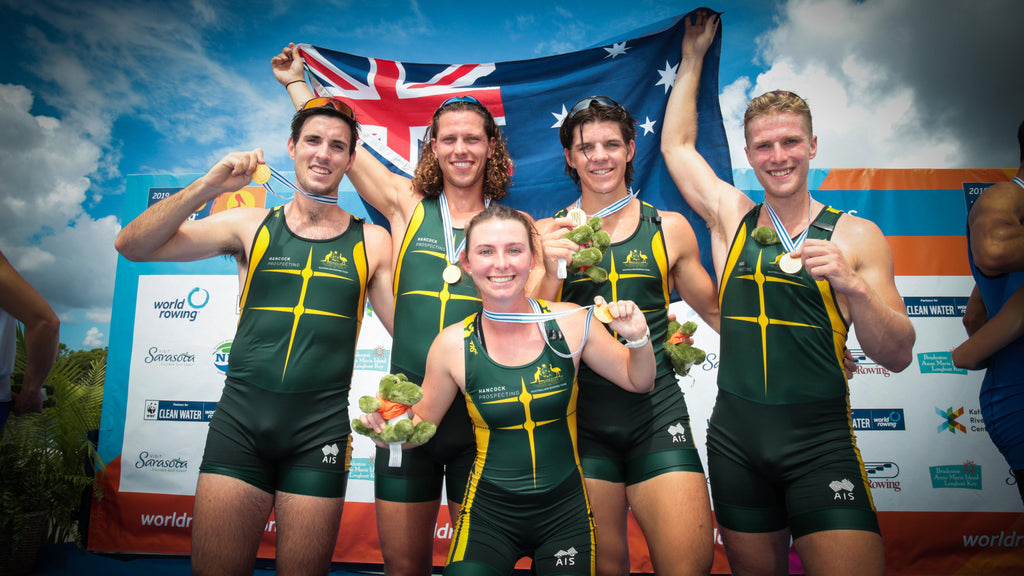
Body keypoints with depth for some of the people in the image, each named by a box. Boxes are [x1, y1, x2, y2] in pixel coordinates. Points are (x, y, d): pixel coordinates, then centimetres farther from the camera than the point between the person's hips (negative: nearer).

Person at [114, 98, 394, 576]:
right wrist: (208, 187, -9)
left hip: (319, 429, 0)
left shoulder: (371, 242, 5)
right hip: (239, 422, 1)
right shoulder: (250, 226, 7)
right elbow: (133, 246, 2)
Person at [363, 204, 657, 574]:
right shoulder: (453, 345, -12)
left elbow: (637, 381, 2)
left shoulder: (570, 323, -11)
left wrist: (638, 338, -16)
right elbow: (423, 422, 2)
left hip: (565, 511, 1)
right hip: (488, 512, -1)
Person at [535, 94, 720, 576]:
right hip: (583, 418, 0)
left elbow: (714, 310, 17)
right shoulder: (549, 235, 3)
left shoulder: (670, 229, 6)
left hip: (658, 413, 1)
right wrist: (552, 271, -16)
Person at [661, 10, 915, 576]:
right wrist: (693, 57, 21)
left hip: (820, 444, -2)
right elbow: (676, 143, 15)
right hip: (735, 440, 2)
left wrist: (853, 284, -20)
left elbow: (897, 356, -2)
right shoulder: (732, 219, 4)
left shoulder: (855, 235, -1)